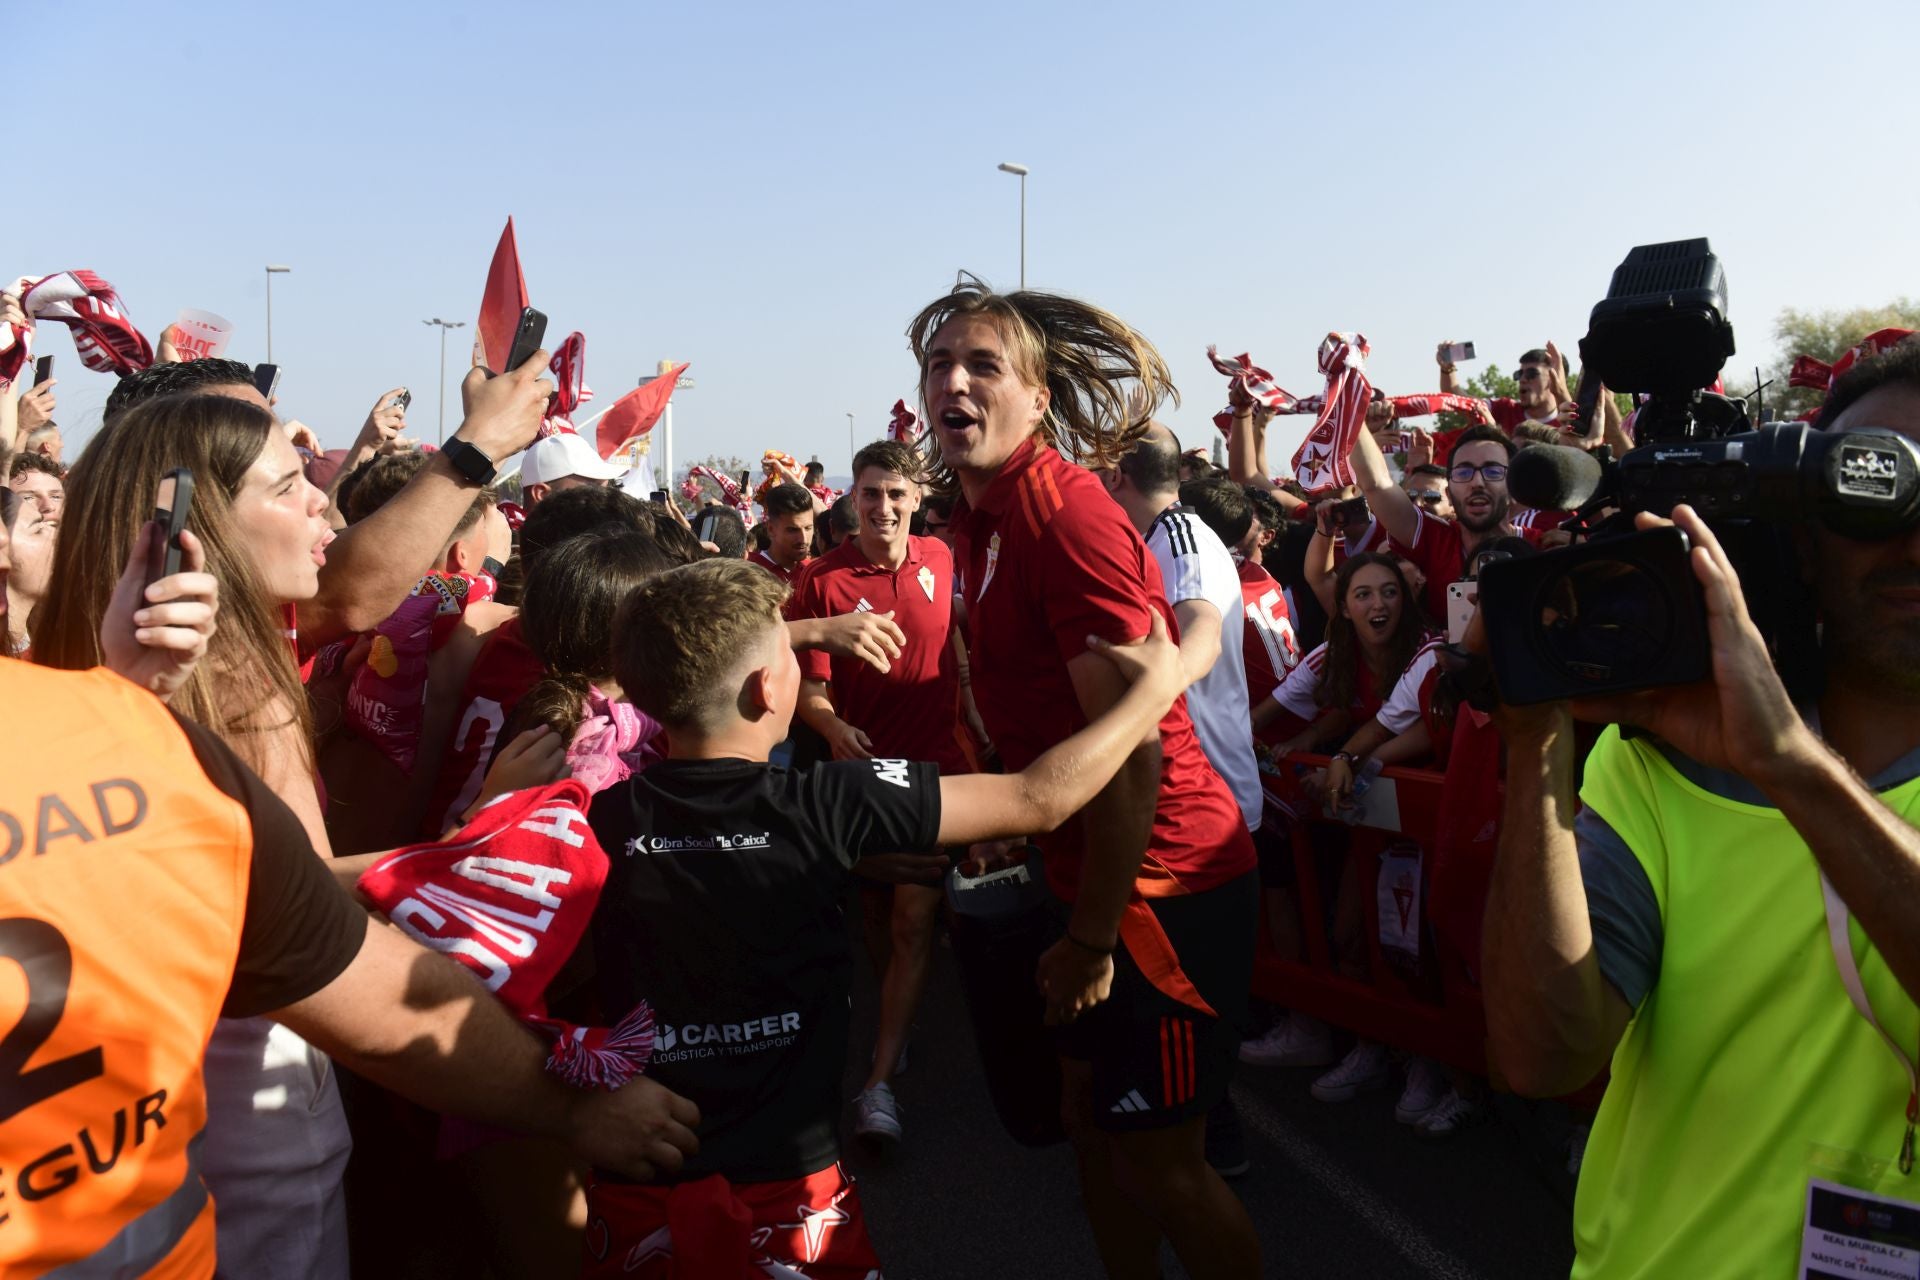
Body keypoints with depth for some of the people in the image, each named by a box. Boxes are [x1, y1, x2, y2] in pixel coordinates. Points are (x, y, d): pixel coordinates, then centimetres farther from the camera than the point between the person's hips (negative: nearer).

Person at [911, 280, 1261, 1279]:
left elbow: (1131, 746, -23)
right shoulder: (982, 519, 9)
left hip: (1162, 884, -9)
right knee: (1090, 1120, 21)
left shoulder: (1066, 515, -19)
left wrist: (1091, 937, -19)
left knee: (1159, 1162, 4)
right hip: (1099, 879, 9)